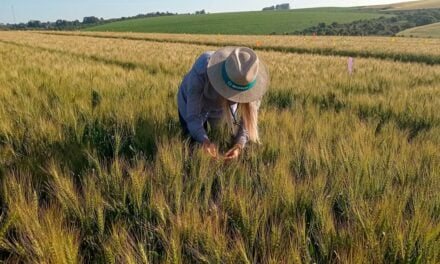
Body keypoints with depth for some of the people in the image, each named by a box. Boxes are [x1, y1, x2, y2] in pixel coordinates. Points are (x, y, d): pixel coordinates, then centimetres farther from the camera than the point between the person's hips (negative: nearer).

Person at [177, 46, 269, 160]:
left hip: (223, 105, 2)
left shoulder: (251, 79, -34)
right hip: (193, 102, -2)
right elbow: (192, 116, -36)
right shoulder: (202, 70, -42)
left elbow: (249, 118, -27)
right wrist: (205, 141, -54)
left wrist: (239, 146, -45)